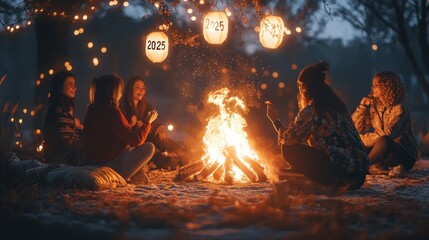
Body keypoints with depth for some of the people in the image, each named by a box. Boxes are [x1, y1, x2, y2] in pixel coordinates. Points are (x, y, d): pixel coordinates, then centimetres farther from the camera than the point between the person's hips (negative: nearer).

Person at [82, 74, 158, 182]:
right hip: (108, 166, -9)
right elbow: (135, 140, -15)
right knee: (149, 147, -8)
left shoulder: (93, 109, 8)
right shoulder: (111, 112, -19)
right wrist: (148, 122, -1)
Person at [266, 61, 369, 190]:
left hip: (343, 171, -8)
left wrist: (276, 120, 10)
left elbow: (290, 139, -5)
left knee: (289, 149, -2)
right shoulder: (336, 104, 16)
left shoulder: (311, 110, -9)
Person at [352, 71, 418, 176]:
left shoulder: (399, 108, -16)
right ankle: (382, 166, -12)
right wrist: (362, 106, -10)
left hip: (405, 155, -7)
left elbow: (387, 134, -26)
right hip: (385, 152, 7)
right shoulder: (373, 105, 3)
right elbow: (357, 127, -1)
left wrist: (363, 139, -20)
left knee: (384, 141, -37)